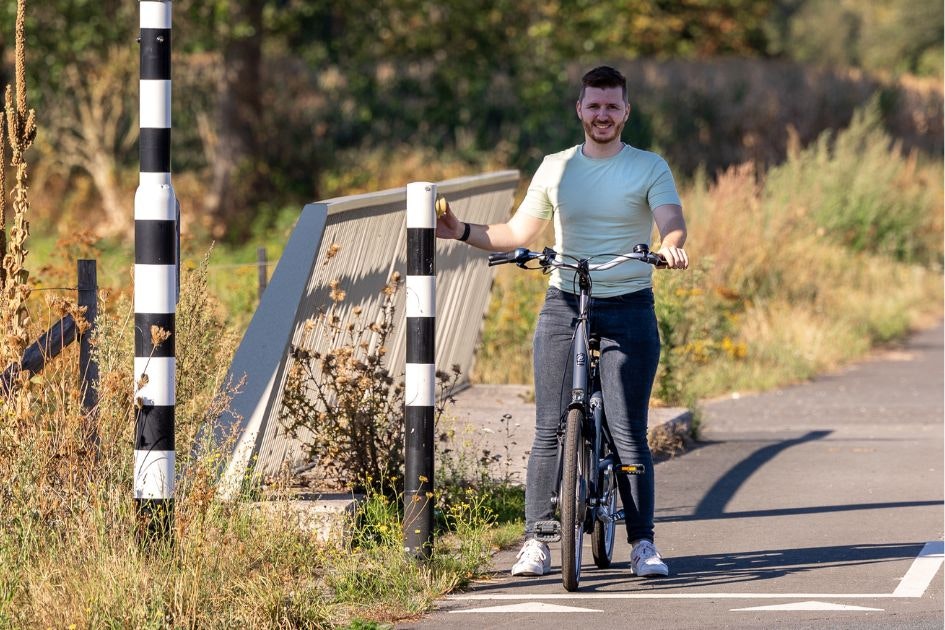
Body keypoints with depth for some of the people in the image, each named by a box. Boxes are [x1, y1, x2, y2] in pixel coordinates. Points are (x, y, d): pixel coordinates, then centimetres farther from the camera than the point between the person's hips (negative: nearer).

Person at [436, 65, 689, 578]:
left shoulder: (650, 168, 2)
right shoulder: (555, 169, 11)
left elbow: (671, 222, -12)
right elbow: (517, 233, 13)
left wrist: (671, 246, -35)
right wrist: (464, 232, -1)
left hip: (628, 309, -2)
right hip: (564, 305, 2)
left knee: (628, 433, -6)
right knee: (549, 429, -2)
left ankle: (643, 542, 0)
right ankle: (537, 540, 2)